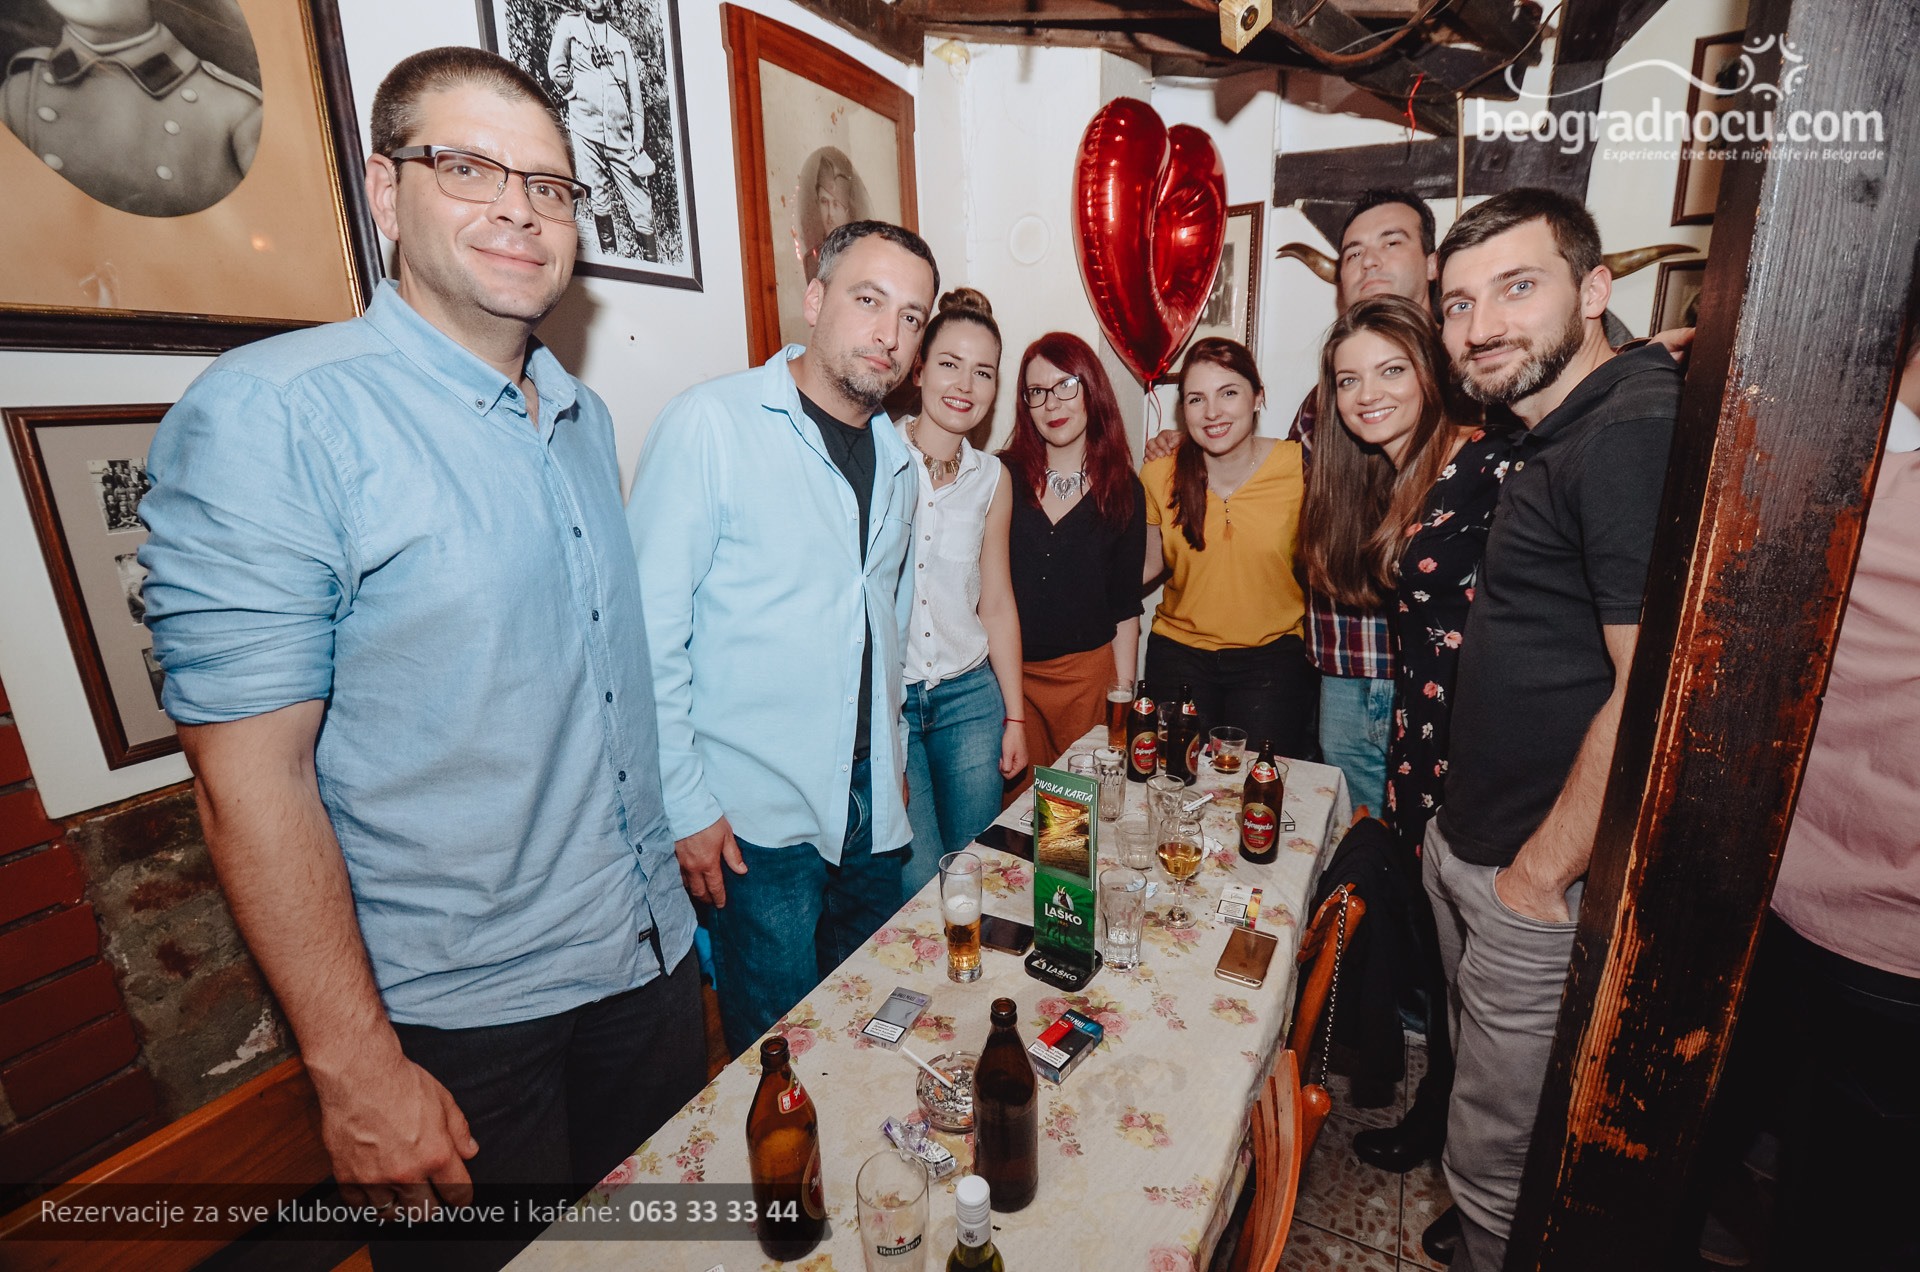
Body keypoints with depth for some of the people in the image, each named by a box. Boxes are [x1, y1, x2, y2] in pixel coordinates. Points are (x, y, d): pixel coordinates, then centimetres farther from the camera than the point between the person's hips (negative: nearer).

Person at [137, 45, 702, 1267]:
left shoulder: (587, 418, 4)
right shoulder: (267, 414, -17)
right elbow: (251, 777, -18)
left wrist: (690, 812, 12)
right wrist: (357, 1070, -15)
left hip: (652, 950, 7)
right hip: (459, 1018, -6)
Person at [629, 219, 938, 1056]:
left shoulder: (897, 458, 8)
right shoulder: (711, 423, -12)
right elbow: (649, 632, -14)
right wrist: (685, 805, -14)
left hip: (870, 800, 6)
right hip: (755, 810, -6)